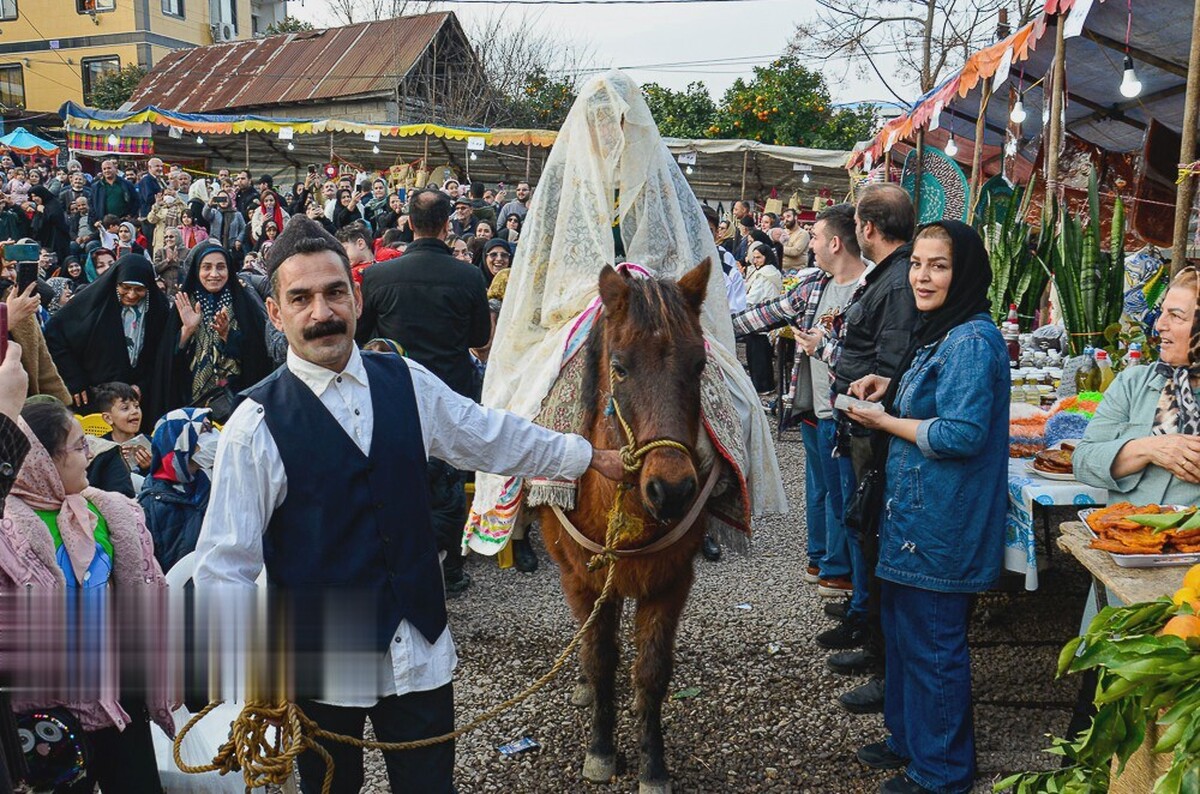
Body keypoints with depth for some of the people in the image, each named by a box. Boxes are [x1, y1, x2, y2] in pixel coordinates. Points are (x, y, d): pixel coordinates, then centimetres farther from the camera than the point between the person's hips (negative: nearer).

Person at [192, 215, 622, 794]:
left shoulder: (406, 382, -2)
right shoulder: (258, 424, -13)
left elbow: (494, 437, 12)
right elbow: (223, 567, -11)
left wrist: (590, 456, 19)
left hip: (420, 650, 3)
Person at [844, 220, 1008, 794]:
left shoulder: (972, 341, -21)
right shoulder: (940, 332, 12)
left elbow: (961, 434, -27)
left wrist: (883, 420, -15)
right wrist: (892, 387, 7)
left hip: (941, 526, -11)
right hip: (914, 514, 11)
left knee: (933, 646, 3)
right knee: (901, 628, 22)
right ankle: (908, 738, 40)